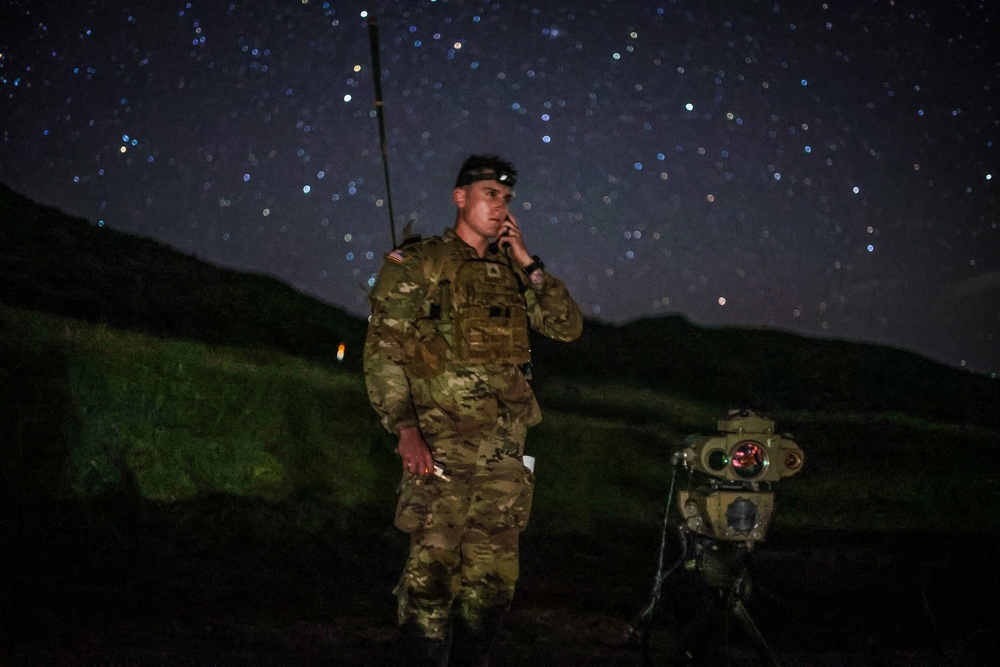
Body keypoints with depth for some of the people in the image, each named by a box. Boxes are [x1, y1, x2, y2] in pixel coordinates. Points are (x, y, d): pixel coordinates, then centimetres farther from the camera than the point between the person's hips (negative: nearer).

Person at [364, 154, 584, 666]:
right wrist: (405, 427, -18)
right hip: (442, 445, -6)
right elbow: (382, 350, -6)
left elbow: (569, 327, 9)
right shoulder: (419, 263, 1)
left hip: (504, 451, 6)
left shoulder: (510, 274, 17)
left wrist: (527, 263, 3)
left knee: (492, 576, 8)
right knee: (432, 569, -10)